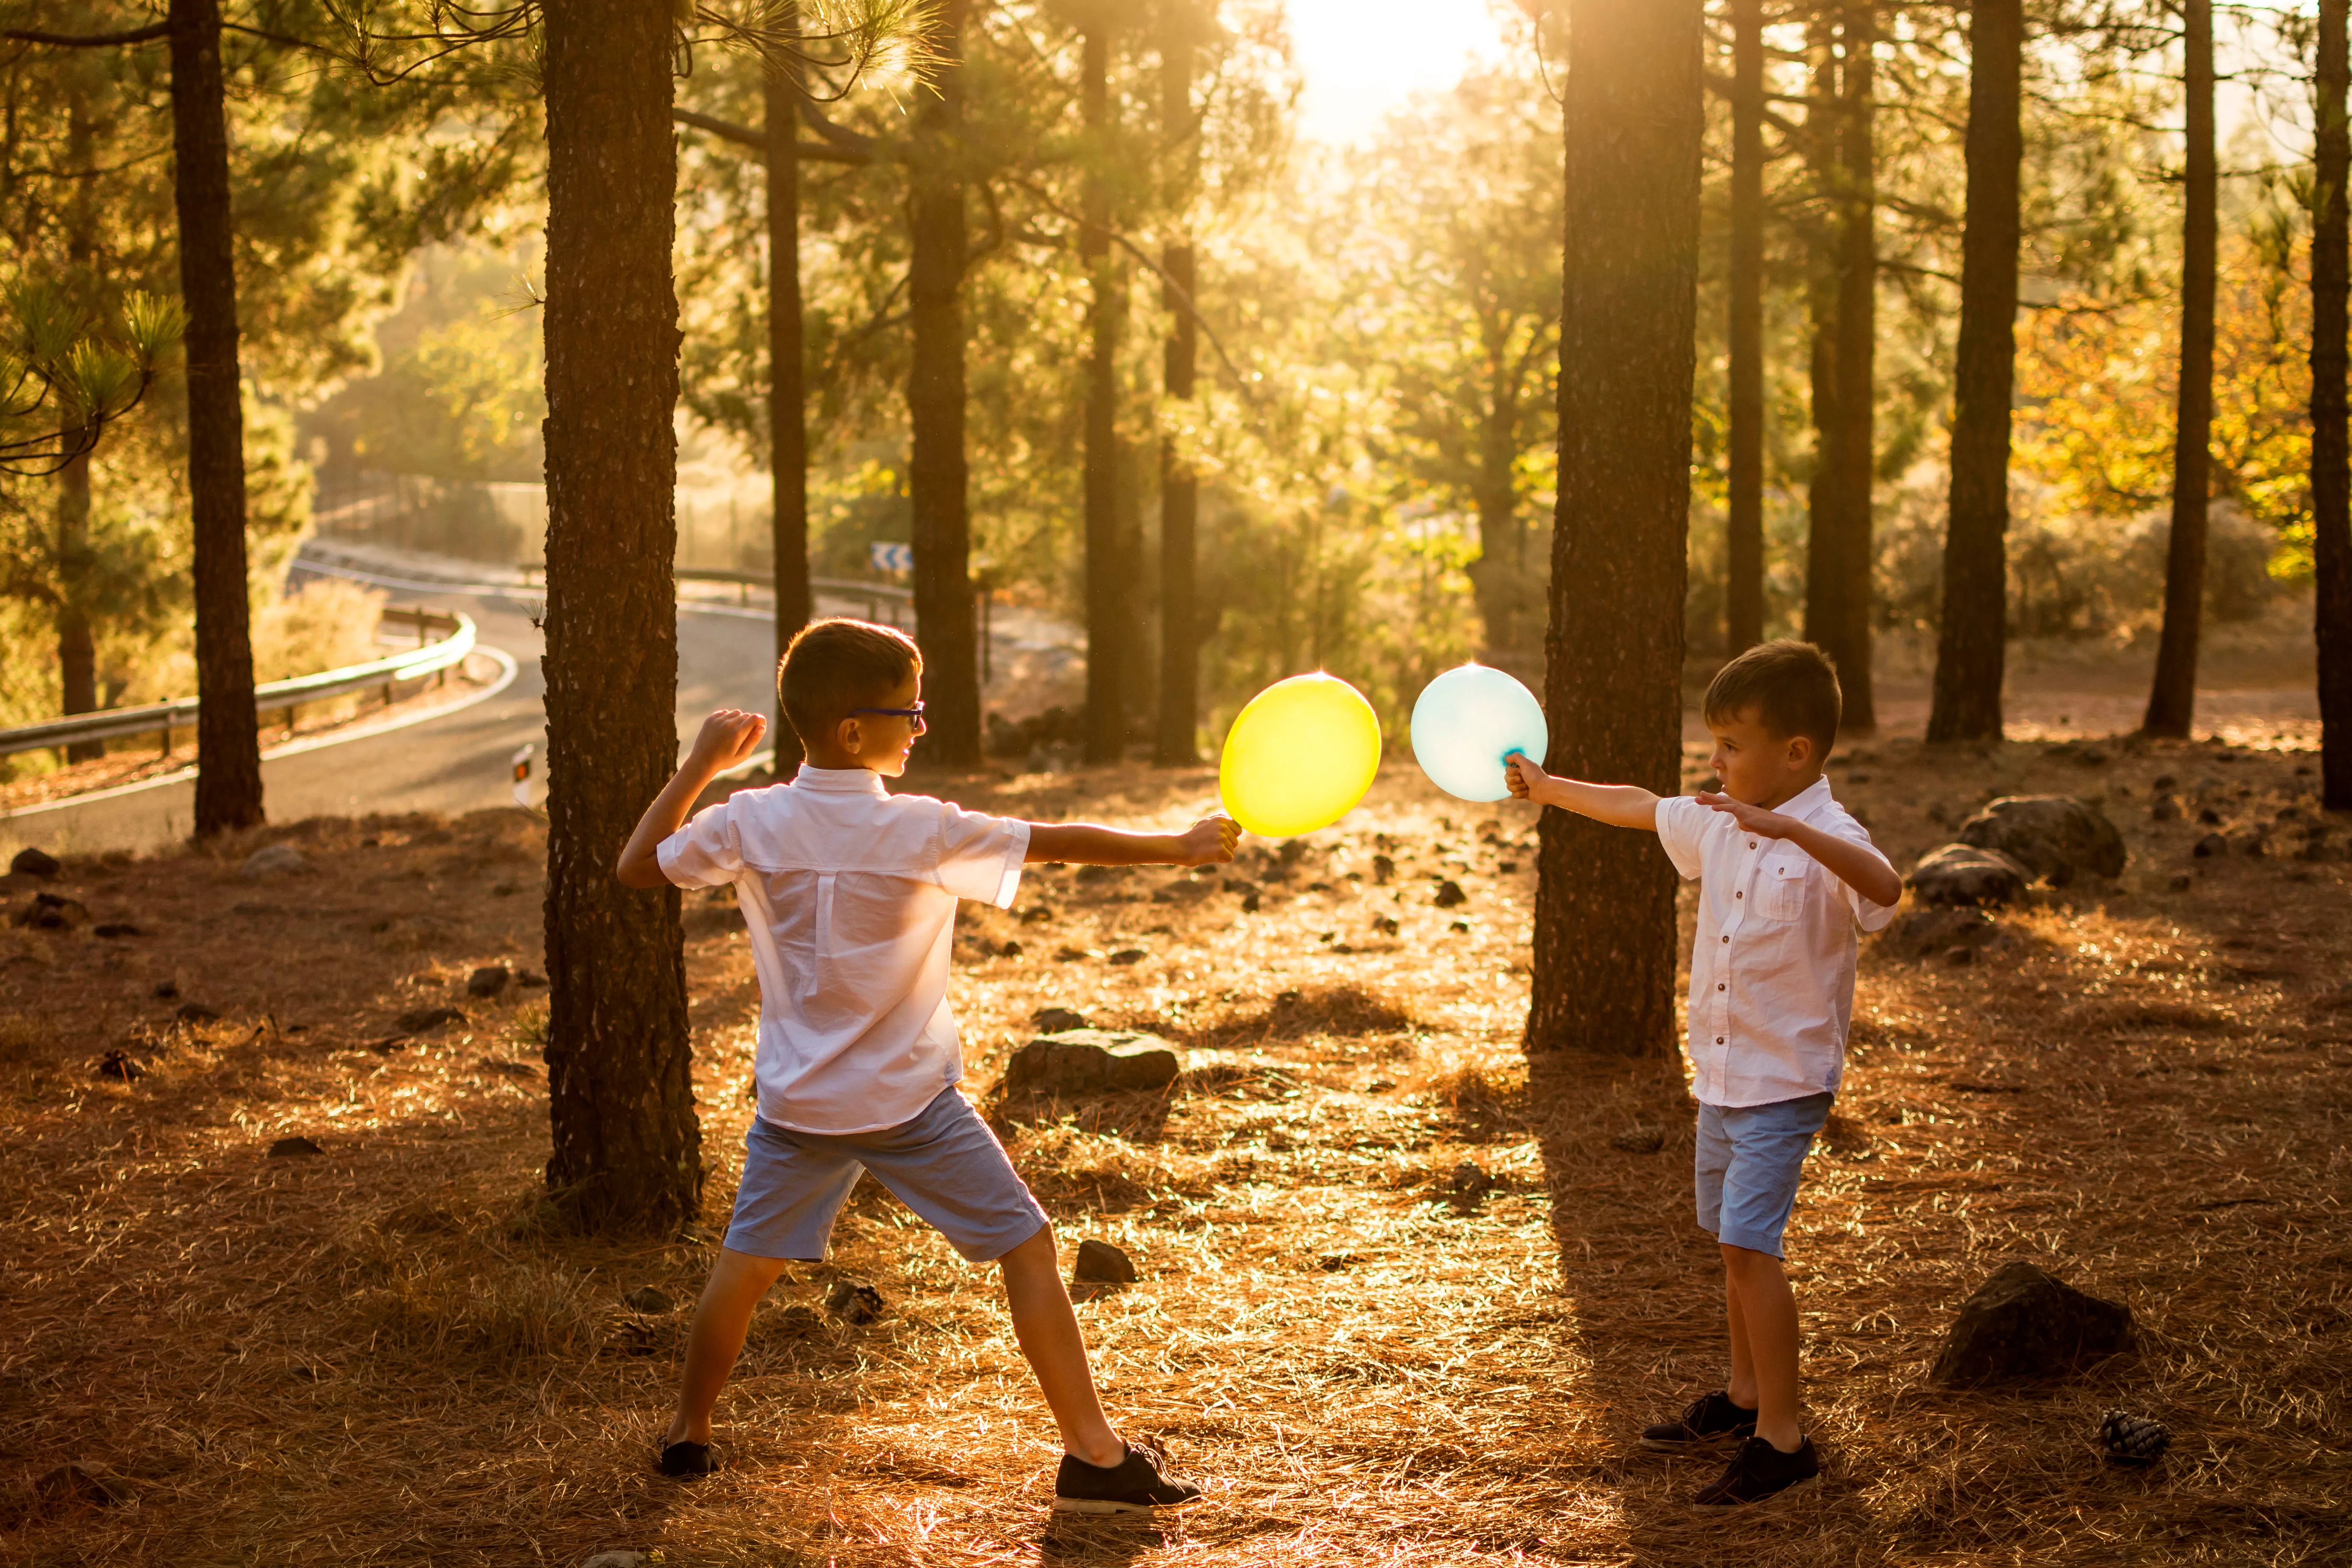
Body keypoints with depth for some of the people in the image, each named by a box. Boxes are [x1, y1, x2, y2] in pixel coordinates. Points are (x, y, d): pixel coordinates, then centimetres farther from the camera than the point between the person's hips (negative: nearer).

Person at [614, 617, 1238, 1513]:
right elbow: (1057, 843, -12)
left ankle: (688, 1434, 29)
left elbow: (637, 867, 7)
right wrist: (1176, 848, -3)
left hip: (797, 1097, 4)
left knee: (748, 1260, 19)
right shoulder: (921, 832, -16)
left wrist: (701, 766, 12)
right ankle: (1093, 1456, 2)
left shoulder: (749, 823, -6)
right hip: (910, 1101, -4)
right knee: (1026, 1246, 3)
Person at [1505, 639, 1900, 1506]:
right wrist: (1546, 787, 32)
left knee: (1748, 1243, -15)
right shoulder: (1718, 825, 4)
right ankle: (1745, 1395, 37)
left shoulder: (1826, 838, -20)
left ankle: (1782, 1441, -10)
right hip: (1719, 1072, 8)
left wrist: (1793, 830, -51)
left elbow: (1884, 888, -41)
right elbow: (1640, 807, 22)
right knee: (1732, 1241, 20)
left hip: (1785, 1079, -8)